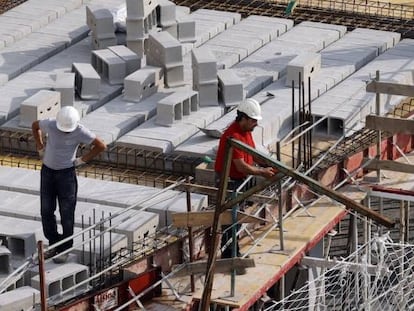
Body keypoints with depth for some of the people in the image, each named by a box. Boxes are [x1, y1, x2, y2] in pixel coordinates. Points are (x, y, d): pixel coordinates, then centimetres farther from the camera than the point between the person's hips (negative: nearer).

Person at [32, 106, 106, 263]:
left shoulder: (80, 131, -20)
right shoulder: (50, 124, -13)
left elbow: (101, 145, -13)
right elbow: (35, 125, 10)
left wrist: (81, 160, -10)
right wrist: (41, 149, 5)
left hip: (66, 173, -3)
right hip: (47, 171, 3)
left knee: (66, 213, 2)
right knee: (46, 210, 7)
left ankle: (65, 249, 13)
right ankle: (54, 244, 22)